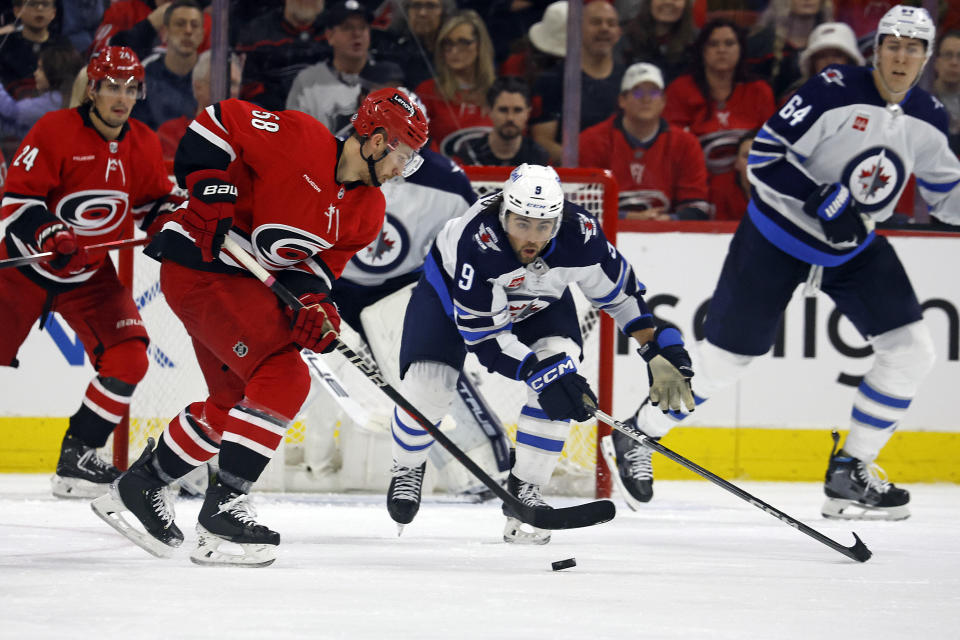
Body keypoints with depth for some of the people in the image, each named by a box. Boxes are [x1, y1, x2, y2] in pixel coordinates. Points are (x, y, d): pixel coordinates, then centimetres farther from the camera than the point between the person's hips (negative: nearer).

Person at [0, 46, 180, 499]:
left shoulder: (144, 146, -1)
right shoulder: (55, 131, -17)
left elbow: (156, 203, 12)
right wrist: (50, 236, -33)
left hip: (91, 275, 4)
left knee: (128, 357, -13)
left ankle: (77, 457, -3)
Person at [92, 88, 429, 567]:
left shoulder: (367, 212, 5)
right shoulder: (298, 140, -19)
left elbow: (319, 263, 6)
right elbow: (218, 121, -15)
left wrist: (313, 303, -15)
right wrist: (210, 189, -21)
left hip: (244, 281, 10)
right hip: (200, 264, -10)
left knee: (234, 399, 18)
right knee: (284, 380, -17)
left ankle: (139, 486, 30)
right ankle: (222, 507, -14)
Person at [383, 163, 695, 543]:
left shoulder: (580, 235, -32)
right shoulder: (477, 242, -43)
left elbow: (619, 289, -12)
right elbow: (483, 334, -38)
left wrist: (660, 351, -14)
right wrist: (538, 372, -47)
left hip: (539, 302, 3)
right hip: (452, 288, -3)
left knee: (561, 372, -22)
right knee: (426, 387, -17)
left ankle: (525, 487, -7)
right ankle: (407, 469, 17)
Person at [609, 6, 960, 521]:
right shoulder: (835, 90, -22)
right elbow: (764, 156, -22)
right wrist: (823, 201, -31)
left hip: (855, 248, 6)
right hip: (777, 235, -6)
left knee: (911, 350, -7)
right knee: (725, 357, 0)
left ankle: (849, 475, 3)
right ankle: (642, 433, 24)